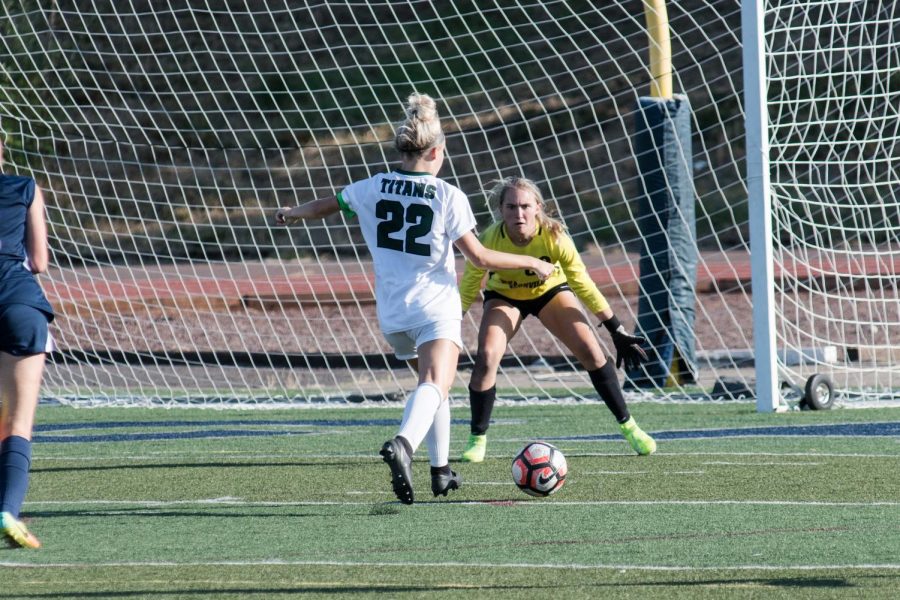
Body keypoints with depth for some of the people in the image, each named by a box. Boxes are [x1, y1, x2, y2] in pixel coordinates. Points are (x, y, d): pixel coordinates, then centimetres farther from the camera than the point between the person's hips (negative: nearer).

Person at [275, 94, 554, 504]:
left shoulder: (372, 189, 5)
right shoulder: (448, 197, -6)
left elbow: (325, 205, 23)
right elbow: (480, 258, -6)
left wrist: (293, 214, 44)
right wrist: (531, 264, 7)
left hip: (391, 312, 6)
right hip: (435, 308, -5)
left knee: (430, 381, 26)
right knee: (436, 386, -21)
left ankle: (440, 470, 31)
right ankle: (403, 444, -50)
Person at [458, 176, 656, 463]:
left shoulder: (554, 237, -32)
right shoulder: (489, 240, -34)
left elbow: (583, 285, -19)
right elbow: (468, 289, -18)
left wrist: (618, 332, -15)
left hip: (550, 291, 0)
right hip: (504, 296, 0)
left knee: (591, 352, -11)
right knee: (486, 358, -22)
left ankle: (628, 426, 6)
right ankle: (477, 439, -5)